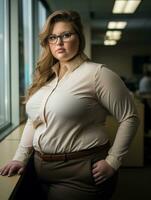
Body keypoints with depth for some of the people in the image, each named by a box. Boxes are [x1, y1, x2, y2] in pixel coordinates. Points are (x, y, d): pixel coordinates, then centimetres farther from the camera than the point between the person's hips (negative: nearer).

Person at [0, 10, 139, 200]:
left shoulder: (97, 74, -12)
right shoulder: (45, 77, 9)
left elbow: (129, 118, -11)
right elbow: (34, 120, 15)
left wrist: (113, 161, -13)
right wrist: (20, 157, 8)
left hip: (80, 173, -6)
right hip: (42, 170, 7)